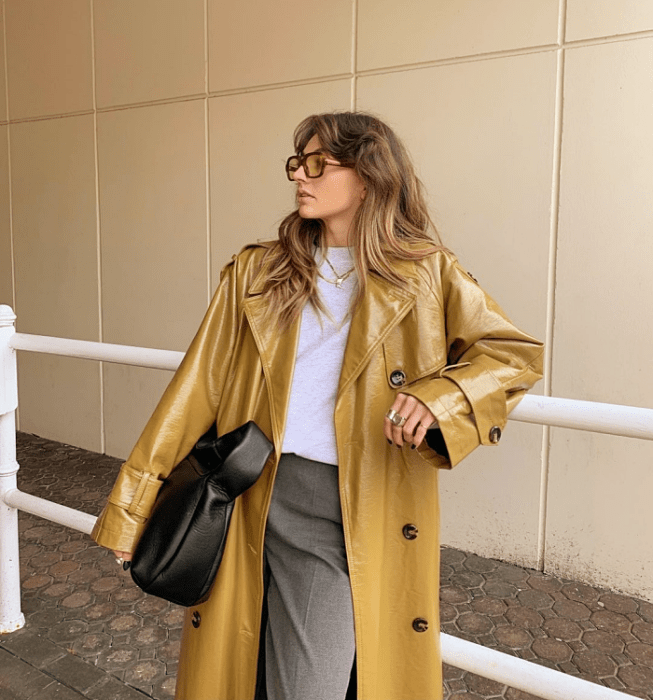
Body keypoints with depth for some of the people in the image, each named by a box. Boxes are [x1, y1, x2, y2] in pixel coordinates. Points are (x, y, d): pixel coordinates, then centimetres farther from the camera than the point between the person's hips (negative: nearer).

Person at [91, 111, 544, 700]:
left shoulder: (426, 275, 3)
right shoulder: (255, 273, 7)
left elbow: (516, 353, 3)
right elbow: (198, 387, 5)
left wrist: (438, 396, -17)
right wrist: (132, 507, 4)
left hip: (353, 512, -2)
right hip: (252, 502, 3)